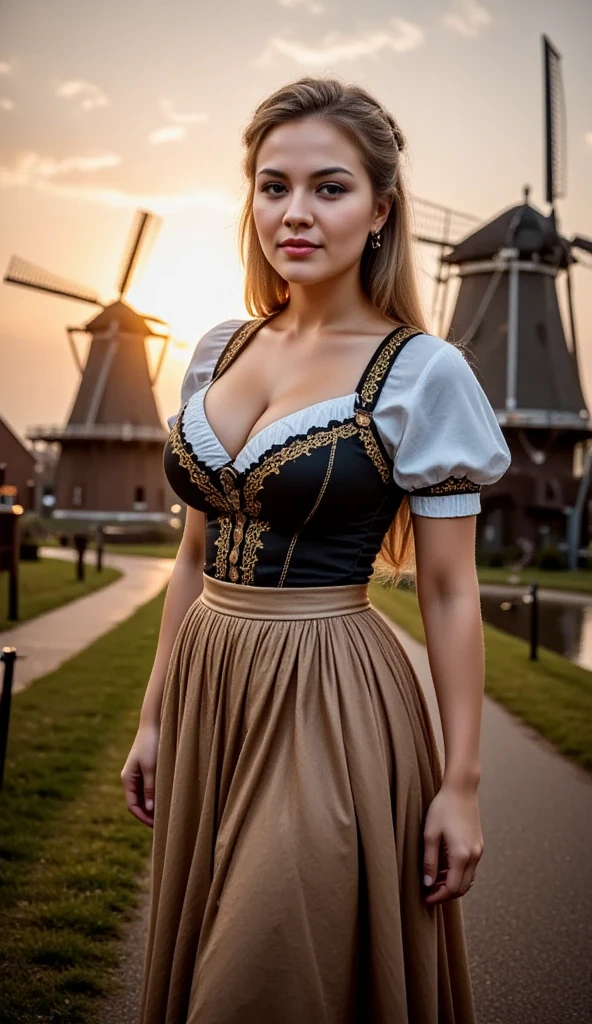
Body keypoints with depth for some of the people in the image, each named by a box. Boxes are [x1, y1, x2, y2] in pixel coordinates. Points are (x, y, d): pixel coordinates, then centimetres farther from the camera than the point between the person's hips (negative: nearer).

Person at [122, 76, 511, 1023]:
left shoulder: (422, 373, -10)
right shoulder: (218, 352, 6)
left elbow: (449, 594, -8)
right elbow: (197, 555, 12)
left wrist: (461, 782, -8)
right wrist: (155, 716, 12)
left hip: (333, 705, -6)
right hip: (209, 693, 6)